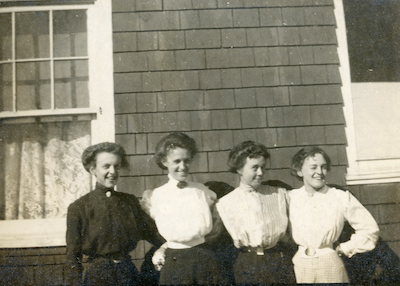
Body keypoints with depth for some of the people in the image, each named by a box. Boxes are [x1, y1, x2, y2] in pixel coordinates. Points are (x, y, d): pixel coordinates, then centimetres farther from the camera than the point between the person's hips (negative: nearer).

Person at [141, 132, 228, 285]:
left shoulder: (202, 191, 0)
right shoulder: (157, 195, -3)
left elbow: (208, 227, -5)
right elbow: (170, 233, -8)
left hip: (206, 260, 1)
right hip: (175, 263, -1)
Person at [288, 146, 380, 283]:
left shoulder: (342, 198, -6)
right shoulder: (290, 198, -2)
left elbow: (370, 229, 0)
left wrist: (344, 249, 2)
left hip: (330, 267, -1)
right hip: (299, 266, 1)